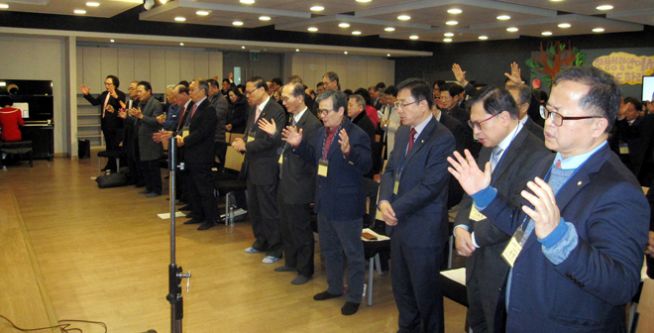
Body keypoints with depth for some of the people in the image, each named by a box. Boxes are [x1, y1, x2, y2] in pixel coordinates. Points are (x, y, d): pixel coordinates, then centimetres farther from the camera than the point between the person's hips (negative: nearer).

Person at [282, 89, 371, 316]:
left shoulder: (357, 135, -17)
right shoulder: (321, 133, 6)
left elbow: (366, 166, -26)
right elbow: (313, 158, 17)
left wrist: (348, 151, -42)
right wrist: (298, 145, 3)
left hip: (346, 205, -8)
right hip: (325, 203, 8)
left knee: (352, 252, 6)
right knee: (329, 249, 22)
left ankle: (354, 296, 21)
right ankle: (334, 287, 40)